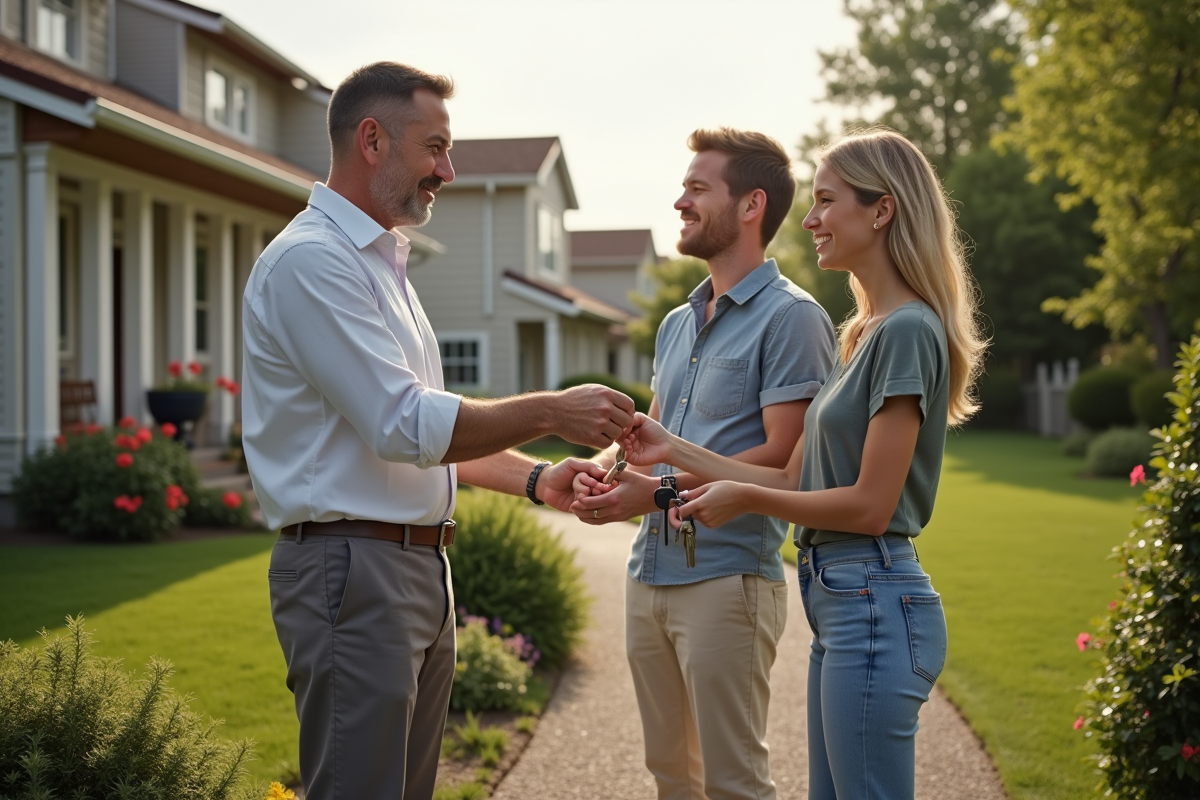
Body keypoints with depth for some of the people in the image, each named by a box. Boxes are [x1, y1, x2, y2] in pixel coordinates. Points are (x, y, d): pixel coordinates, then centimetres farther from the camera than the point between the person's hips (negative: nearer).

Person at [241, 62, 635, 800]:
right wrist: (551, 412, -14)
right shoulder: (310, 260, -13)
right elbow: (405, 427, -20)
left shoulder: (382, 264, 19)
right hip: (353, 571, -10)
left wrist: (536, 480, 9)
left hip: (422, 571, 10)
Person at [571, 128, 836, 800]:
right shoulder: (677, 324, 17)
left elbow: (783, 456, -16)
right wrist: (602, 465, 0)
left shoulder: (790, 317, -9)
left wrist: (660, 491, -19)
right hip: (650, 571, 8)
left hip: (727, 575, -8)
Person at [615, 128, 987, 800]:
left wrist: (743, 498, -6)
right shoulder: (867, 333, 17)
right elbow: (794, 480, 13)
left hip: (874, 602, -10)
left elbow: (869, 505, -17)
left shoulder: (908, 331, -13)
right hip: (840, 602, 10)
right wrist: (673, 450, 11)